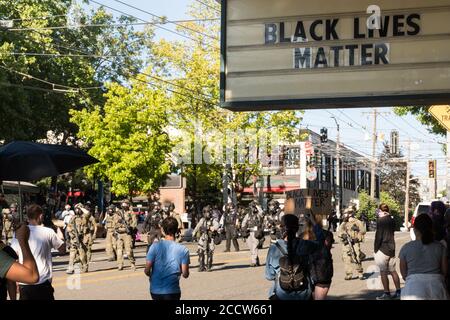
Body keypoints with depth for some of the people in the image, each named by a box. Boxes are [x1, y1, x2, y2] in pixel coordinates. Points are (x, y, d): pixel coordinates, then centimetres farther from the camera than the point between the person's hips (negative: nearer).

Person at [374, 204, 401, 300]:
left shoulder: (381, 220, -12)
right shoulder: (392, 219, 9)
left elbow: (378, 235, -14)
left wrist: (375, 249, -7)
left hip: (383, 248, -7)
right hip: (392, 248, 8)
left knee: (383, 272, -2)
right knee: (393, 271, 13)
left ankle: (387, 293, -2)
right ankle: (398, 291, 13)